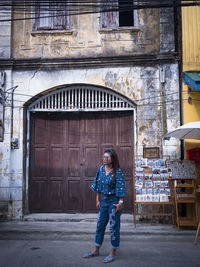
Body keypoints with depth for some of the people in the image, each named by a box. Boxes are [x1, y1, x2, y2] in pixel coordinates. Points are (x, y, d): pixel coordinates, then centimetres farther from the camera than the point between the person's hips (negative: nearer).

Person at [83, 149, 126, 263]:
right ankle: (96, 250, 29)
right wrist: (98, 200, 9)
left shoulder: (118, 172, -15)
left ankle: (113, 253, 17)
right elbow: (98, 185, 9)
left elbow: (121, 188, -17)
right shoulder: (101, 169, 3)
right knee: (100, 225, 15)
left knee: (114, 227, 3)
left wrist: (120, 202, -23)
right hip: (104, 200, 7)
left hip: (114, 201, -6)